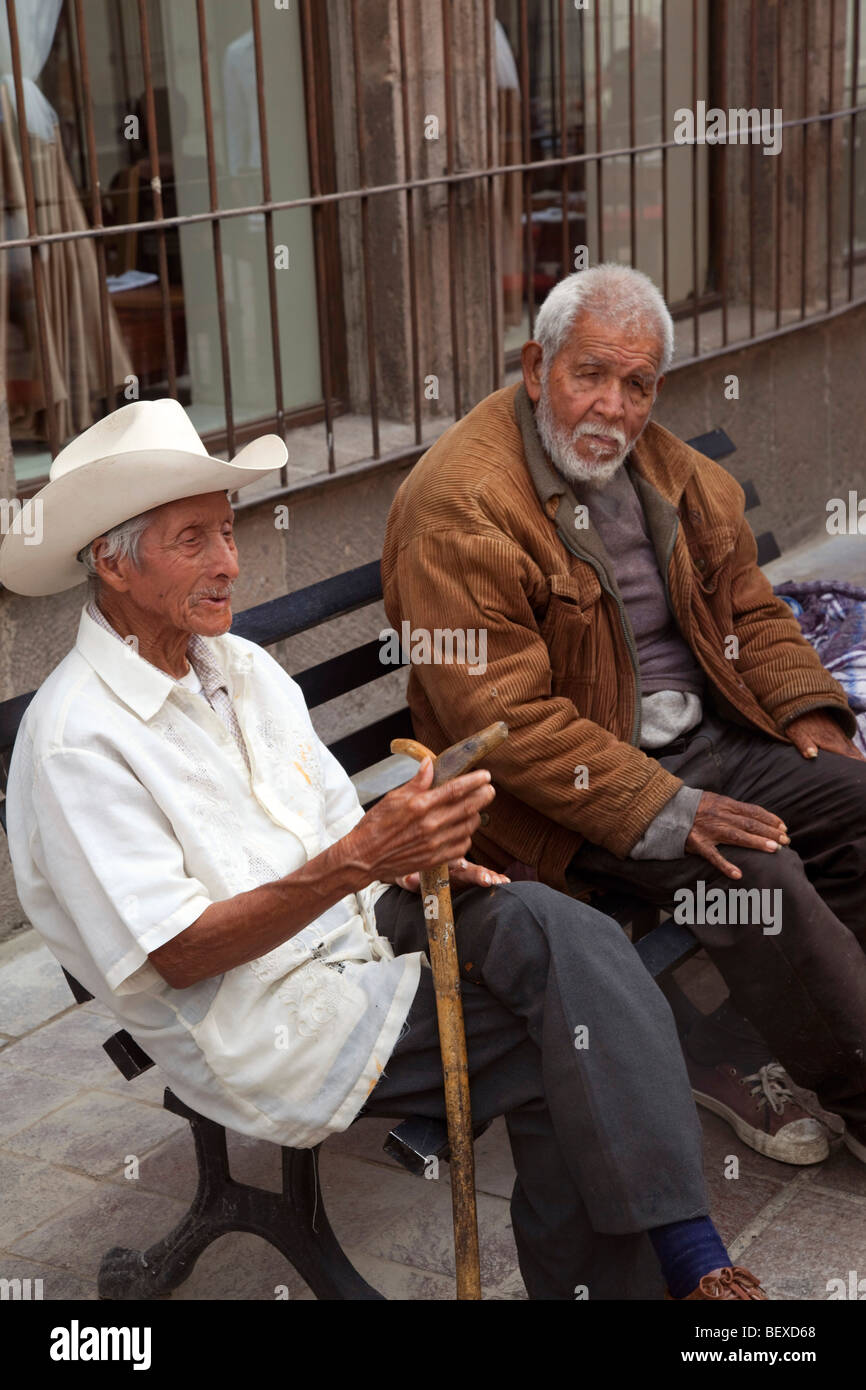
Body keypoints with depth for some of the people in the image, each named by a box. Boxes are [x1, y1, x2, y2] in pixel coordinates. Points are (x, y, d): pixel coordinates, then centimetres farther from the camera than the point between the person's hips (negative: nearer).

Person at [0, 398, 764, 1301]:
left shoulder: (240, 667, 11)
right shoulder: (75, 739, -15)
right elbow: (178, 956, -19)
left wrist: (407, 859, -8)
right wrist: (359, 859, -29)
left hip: (359, 925, 7)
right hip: (267, 1018, -7)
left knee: (538, 922, -21)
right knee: (577, 1032, -22)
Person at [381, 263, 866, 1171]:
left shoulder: (665, 467, 9)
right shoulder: (460, 506, -18)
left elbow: (747, 605, 19)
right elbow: (499, 717, -23)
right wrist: (656, 809, -26)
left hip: (705, 739, 8)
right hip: (555, 794, -8)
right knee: (754, 872, -26)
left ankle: (738, 1054, -2)